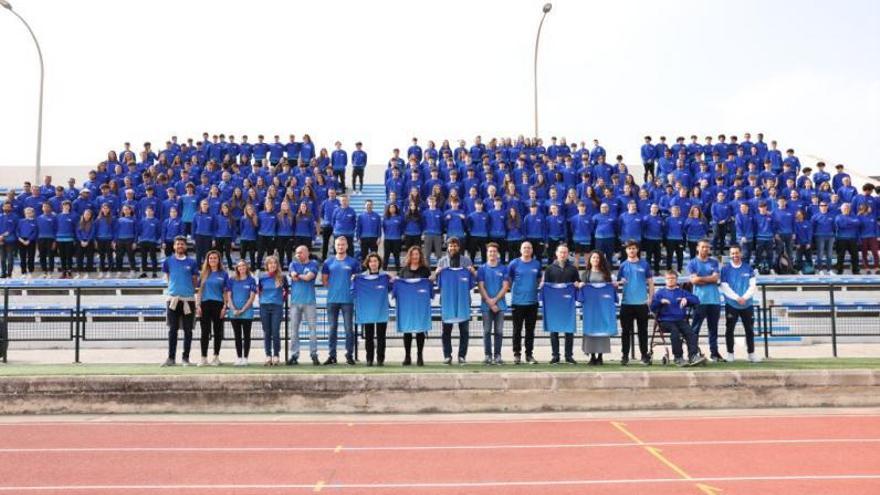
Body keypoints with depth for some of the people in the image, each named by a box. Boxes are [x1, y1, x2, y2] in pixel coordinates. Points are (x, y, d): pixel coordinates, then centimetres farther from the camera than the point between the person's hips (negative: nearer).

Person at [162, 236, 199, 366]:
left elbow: (195, 281, 10)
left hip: (188, 299, 0)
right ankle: (171, 358, 4)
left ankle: (185, 358, 10)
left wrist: (187, 289, 2)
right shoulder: (168, 261, 6)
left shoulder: (191, 262, 5)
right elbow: (167, 277, 17)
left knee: (188, 330, 3)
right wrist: (175, 287, 11)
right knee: (173, 330, 1)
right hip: (173, 298, 0)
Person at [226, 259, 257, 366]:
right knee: (237, 336, 6)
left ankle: (245, 358, 4)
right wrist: (234, 309, -7)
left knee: (246, 336, 1)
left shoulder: (251, 280, 2)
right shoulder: (231, 280, 8)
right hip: (234, 312, 2)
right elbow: (228, 296, 5)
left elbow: (252, 297, -3)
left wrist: (242, 310, -10)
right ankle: (239, 358, 11)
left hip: (247, 312, -2)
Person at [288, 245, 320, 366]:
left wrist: (298, 275, 4)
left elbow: (308, 277, -8)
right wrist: (303, 276, -1)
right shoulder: (293, 264, 15)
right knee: (294, 329, 2)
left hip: (309, 301, -2)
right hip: (295, 301, 3)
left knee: (312, 328, -3)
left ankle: (314, 354, 2)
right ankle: (294, 355, 6)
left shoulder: (313, 264, 6)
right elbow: (293, 275, -3)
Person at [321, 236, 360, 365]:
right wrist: (333, 287, 2)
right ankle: (332, 355, 13)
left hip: (347, 300, -2)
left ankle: (349, 355, 5)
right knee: (332, 328, 7)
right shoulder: (328, 262, 8)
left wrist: (352, 288, -3)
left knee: (349, 328, -1)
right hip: (332, 299, 2)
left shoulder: (353, 262, 3)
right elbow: (324, 279, 12)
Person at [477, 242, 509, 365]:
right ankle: (488, 355, 7)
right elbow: (481, 287, -1)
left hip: (500, 304, 0)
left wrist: (495, 300, -11)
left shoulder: (503, 268, 5)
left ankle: (497, 355, 8)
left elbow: (505, 287, -1)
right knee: (487, 331, 2)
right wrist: (489, 302, -10)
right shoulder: (482, 268, 4)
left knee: (499, 331, 2)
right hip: (486, 305, 0)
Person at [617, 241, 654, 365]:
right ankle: (625, 355, 10)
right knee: (626, 331, 4)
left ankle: (645, 355, 16)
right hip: (627, 303, 1)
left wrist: (650, 298, -1)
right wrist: (620, 282, -15)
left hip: (642, 302, -1)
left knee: (643, 330, 6)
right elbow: (617, 282, 9)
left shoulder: (645, 264, 4)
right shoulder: (623, 265, 7)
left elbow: (650, 282, 7)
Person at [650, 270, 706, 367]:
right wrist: (661, 301, -12)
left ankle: (693, 356, -39)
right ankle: (678, 358, -31)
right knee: (675, 331, -34)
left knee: (690, 332, -29)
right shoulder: (660, 292, 17)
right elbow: (652, 307, 6)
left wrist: (686, 299, -8)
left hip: (680, 320, 2)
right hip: (665, 321, -2)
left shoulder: (682, 292, 23)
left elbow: (696, 300, 11)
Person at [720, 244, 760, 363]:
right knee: (729, 330, 1)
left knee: (750, 330, 7)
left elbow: (753, 286, 0)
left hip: (747, 305, 2)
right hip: (731, 304, -2)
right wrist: (737, 298, -17)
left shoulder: (748, 268, 5)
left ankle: (751, 354, 15)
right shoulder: (725, 269, -1)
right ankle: (730, 354, 10)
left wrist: (745, 297, -15)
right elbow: (724, 287, -7)